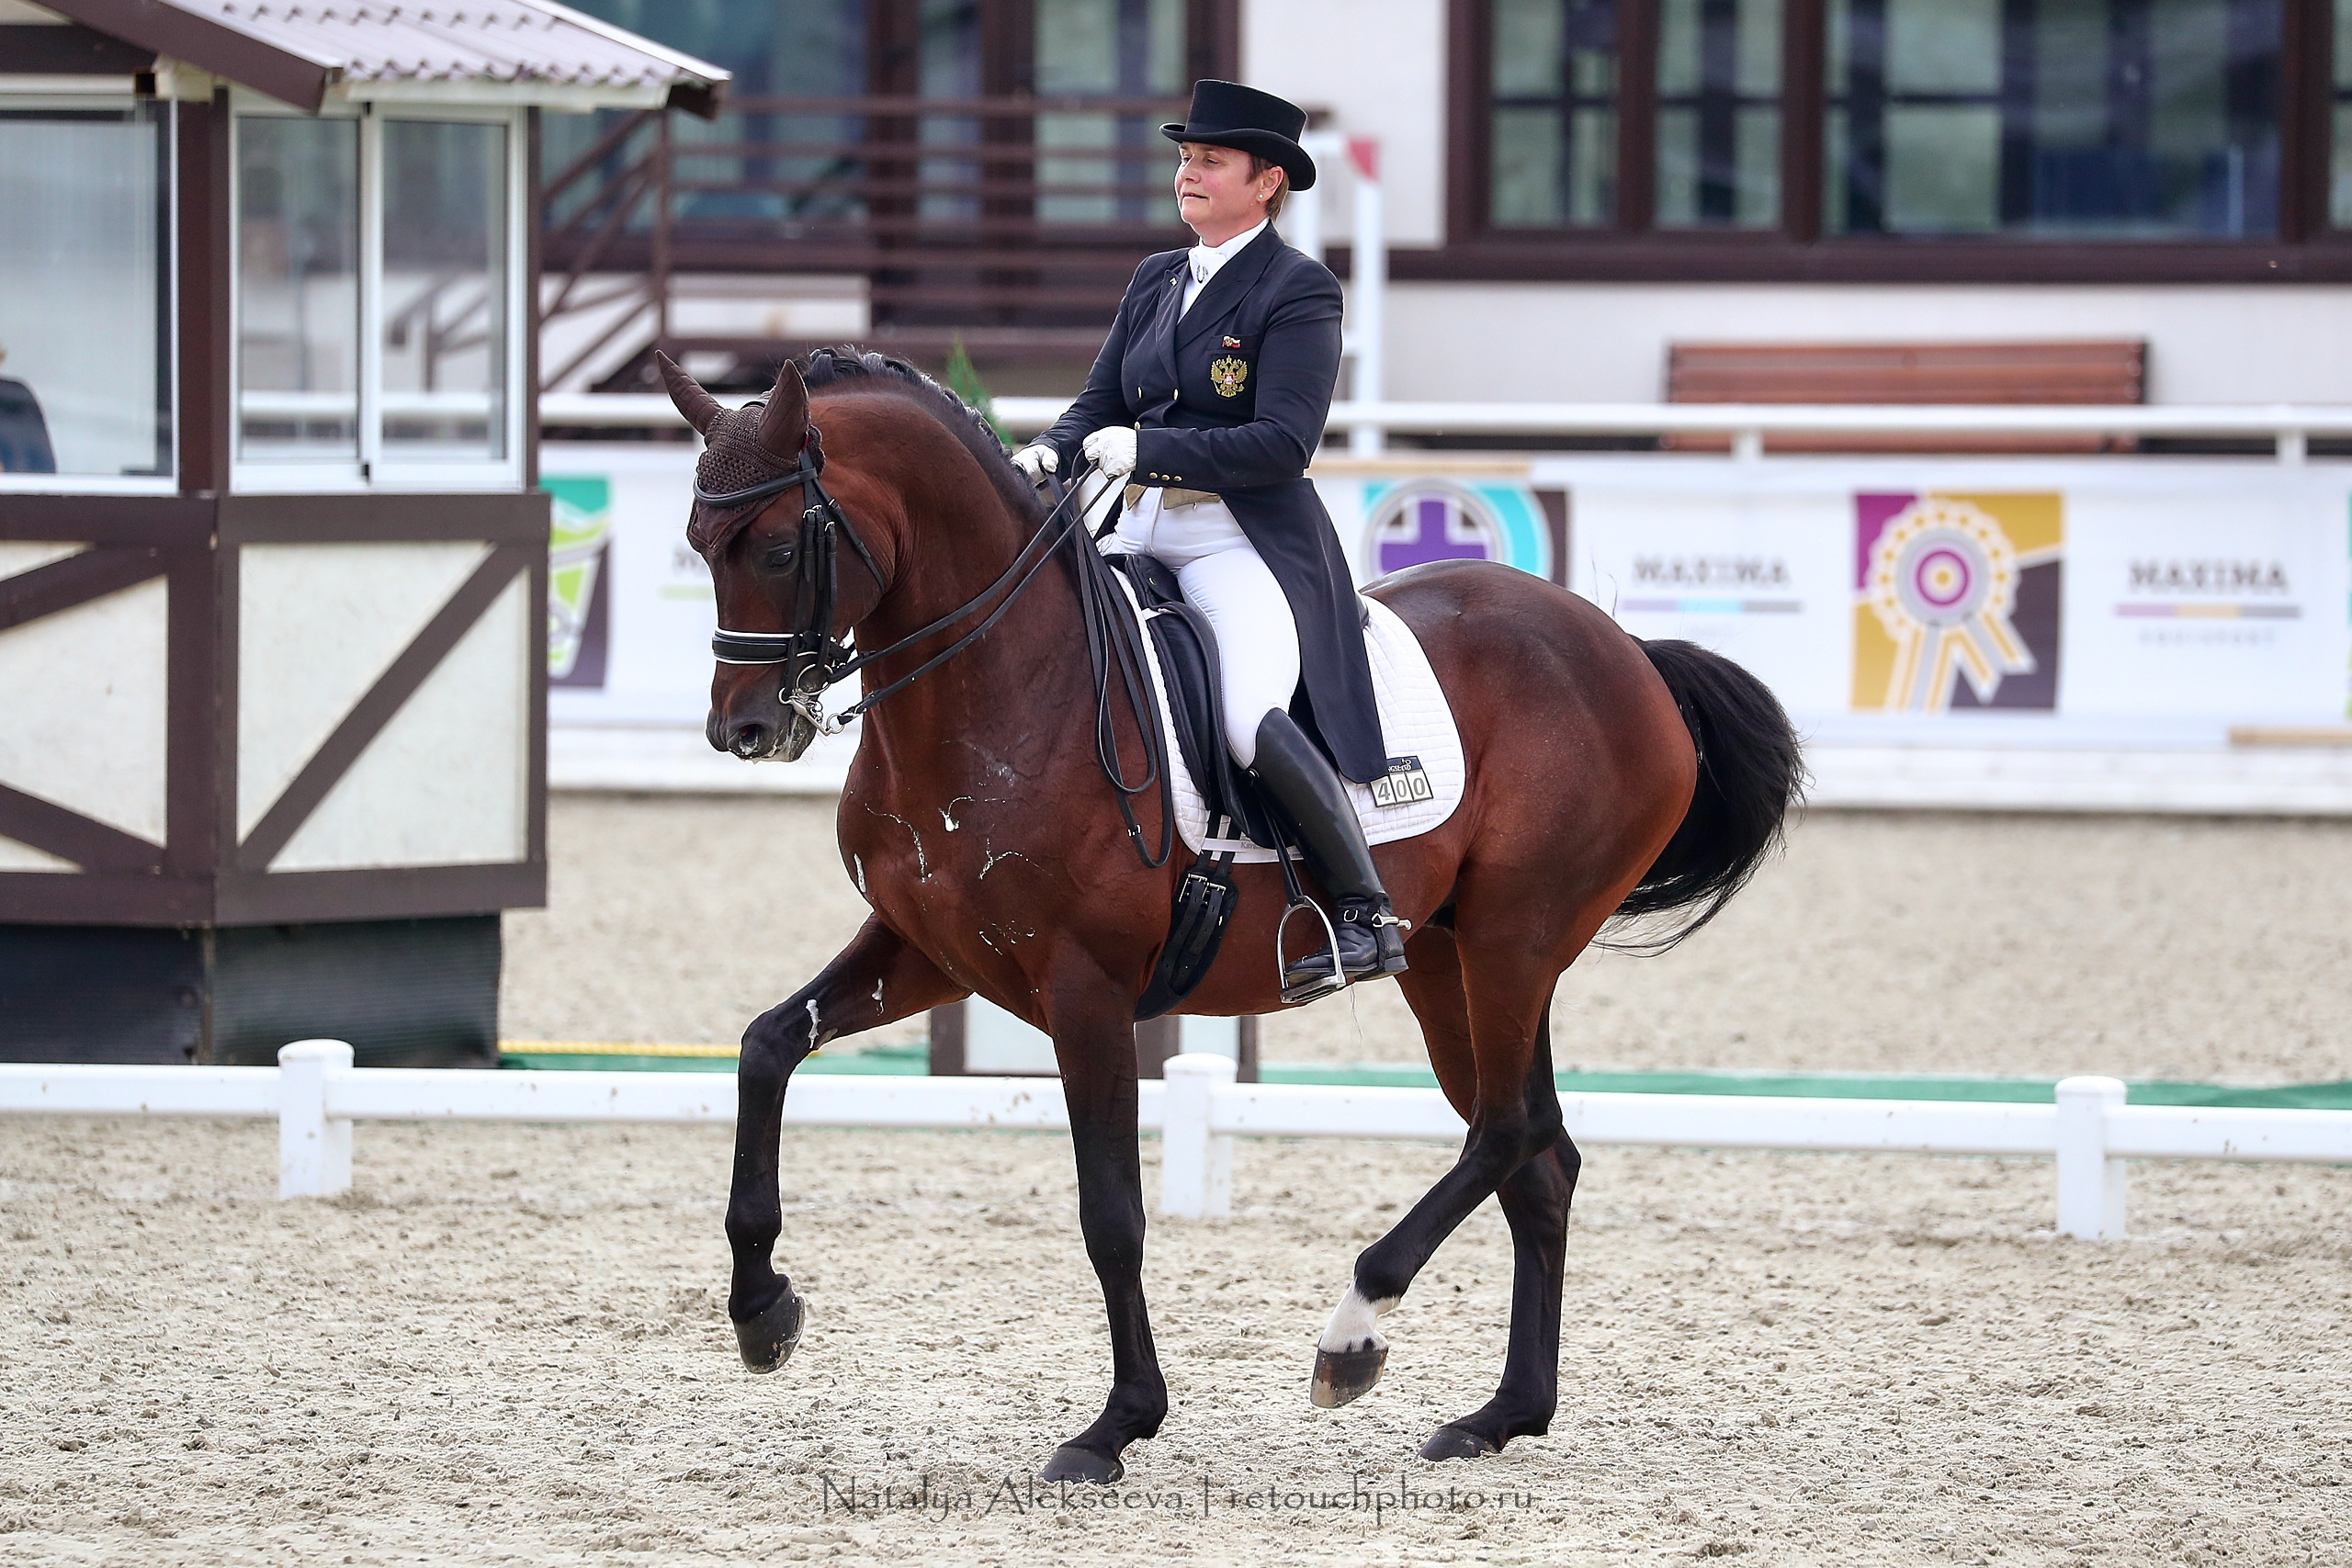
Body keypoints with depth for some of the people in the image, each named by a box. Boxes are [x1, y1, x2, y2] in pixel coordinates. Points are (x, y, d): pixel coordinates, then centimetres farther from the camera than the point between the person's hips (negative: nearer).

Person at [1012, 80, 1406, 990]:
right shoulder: (1156, 281, 17)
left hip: (1245, 540, -8)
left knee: (1250, 718, -30)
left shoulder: (1298, 291, -6)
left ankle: (1367, 915, -19)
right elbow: (1101, 402, 16)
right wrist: (1050, 456, -7)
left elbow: (1283, 443, -15)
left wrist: (1145, 449, -20)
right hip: (1140, 534, 8)